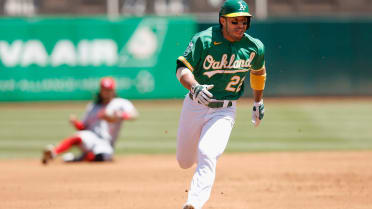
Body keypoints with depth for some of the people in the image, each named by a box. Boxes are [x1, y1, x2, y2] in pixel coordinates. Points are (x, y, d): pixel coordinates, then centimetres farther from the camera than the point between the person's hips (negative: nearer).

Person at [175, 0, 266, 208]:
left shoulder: (254, 47, -5)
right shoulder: (204, 40, -14)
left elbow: (258, 71, 17)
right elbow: (182, 68, -21)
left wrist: (259, 101, 25)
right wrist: (194, 87, -41)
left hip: (225, 111, -1)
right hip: (195, 105, 1)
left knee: (207, 156, -23)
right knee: (185, 161, 15)